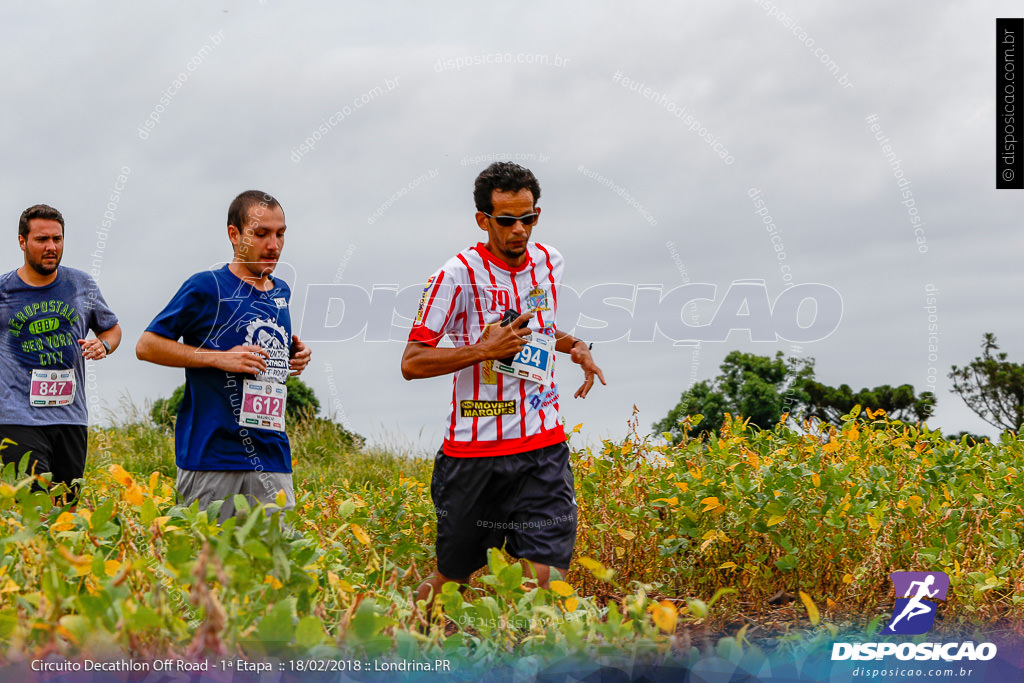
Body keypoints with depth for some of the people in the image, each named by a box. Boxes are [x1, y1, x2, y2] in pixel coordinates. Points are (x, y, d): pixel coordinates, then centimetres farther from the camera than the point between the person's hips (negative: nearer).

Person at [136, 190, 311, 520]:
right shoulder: (207, 287, -5)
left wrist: (295, 356, 8)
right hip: (212, 455, -5)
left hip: (271, 455, 6)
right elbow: (146, 346, -4)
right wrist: (219, 358, -12)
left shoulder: (281, 292, 15)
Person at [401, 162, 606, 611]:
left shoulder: (549, 262, 8)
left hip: (543, 445, 4)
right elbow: (412, 363, -10)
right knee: (454, 575, 9)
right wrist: (484, 350, -20)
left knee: (540, 574, -10)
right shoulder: (459, 274, -10)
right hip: (475, 452, -3)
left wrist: (575, 346, 8)